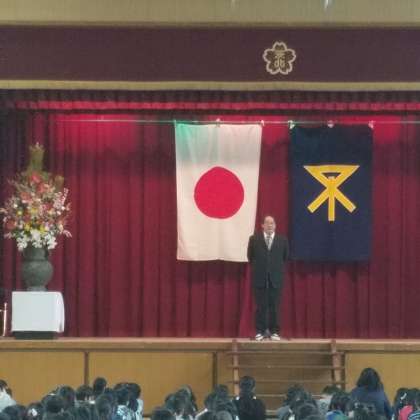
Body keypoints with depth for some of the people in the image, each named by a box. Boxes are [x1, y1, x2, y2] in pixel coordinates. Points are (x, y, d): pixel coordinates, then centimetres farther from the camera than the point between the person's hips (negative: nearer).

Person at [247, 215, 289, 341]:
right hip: (260, 278, 0)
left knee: (274, 306, 2)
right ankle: (260, 331, 6)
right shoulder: (254, 239, 2)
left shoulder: (282, 240, 3)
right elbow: (250, 256, 11)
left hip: (275, 278, 0)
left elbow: (285, 256, 12)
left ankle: (274, 331, 8)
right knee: (261, 306, 2)